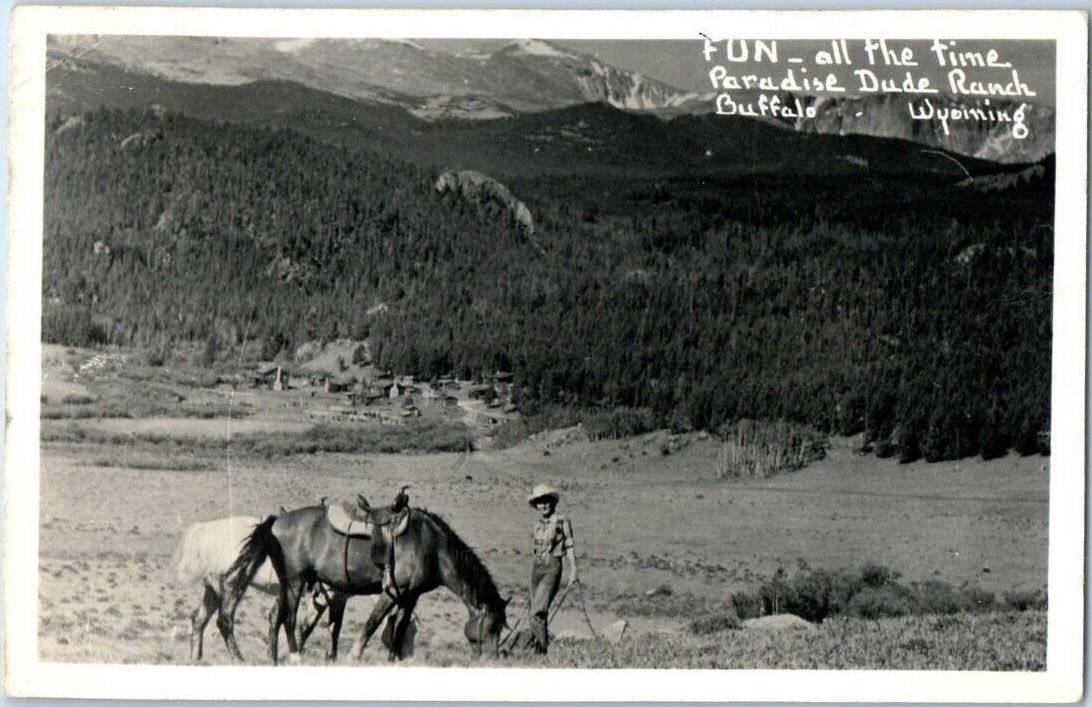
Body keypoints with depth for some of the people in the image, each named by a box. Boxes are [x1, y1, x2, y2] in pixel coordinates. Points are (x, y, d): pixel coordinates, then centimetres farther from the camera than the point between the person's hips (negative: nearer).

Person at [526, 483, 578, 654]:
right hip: (536, 566, 7)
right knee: (539, 611, 8)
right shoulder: (538, 525, 14)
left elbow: (570, 547, -3)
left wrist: (573, 571, -8)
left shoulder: (561, 521, -4)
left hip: (552, 567, -7)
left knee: (538, 611, -17)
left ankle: (541, 648, -15)